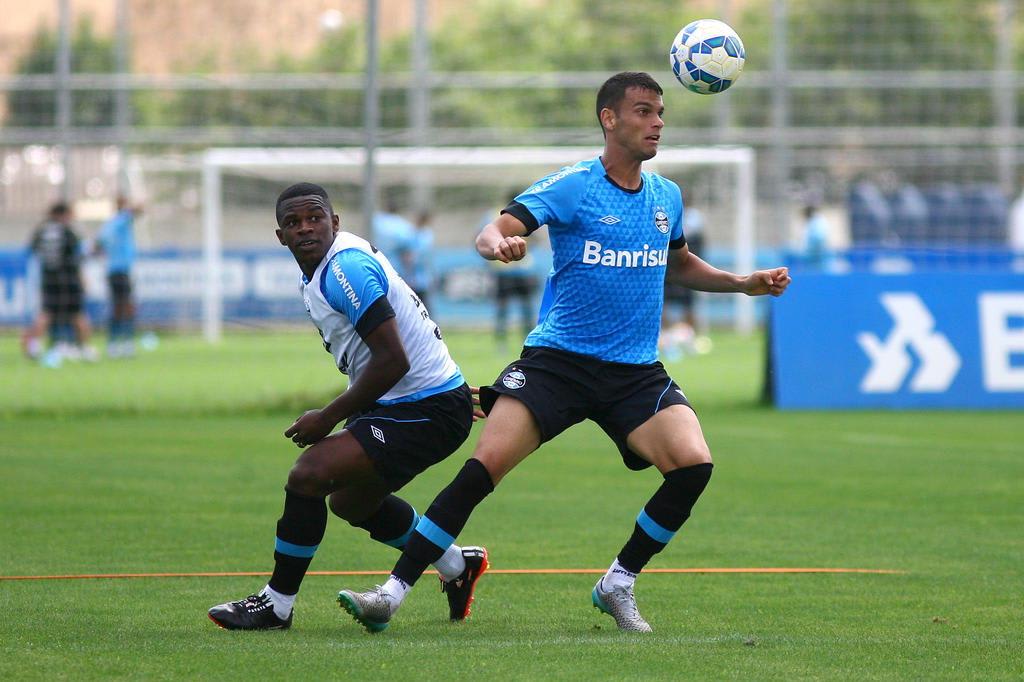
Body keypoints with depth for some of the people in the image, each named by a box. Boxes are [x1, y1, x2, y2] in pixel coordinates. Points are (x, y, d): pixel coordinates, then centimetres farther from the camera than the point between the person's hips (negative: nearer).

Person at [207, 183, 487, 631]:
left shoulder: (347, 268, -20)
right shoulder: (316, 275, 11)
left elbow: (392, 360, -26)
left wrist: (328, 418, -18)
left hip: (428, 409, -11)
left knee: (308, 475, -20)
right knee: (350, 501, 27)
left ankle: (276, 605, -8)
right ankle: (458, 568, 43)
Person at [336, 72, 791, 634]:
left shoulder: (667, 197, 12)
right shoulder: (571, 187, -5)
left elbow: (683, 266, 33)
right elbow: (492, 234, -17)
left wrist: (744, 283, 20)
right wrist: (498, 244, -40)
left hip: (636, 372, 4)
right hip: (557, 358, -4)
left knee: (694, 465, -18)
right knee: (484, 465, -19)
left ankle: (618, 584, 1)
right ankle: (392, 592, -13)